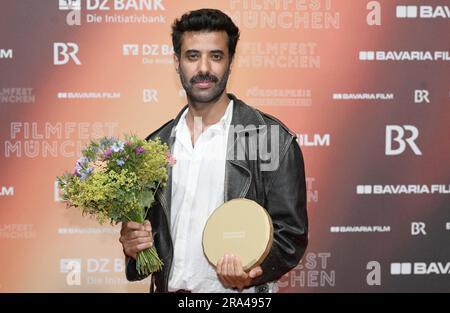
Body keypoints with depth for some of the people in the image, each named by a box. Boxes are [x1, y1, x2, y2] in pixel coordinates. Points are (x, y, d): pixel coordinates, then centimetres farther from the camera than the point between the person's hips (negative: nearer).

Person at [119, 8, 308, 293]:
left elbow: (290, 233, -8)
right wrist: (134, 243, -8)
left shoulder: (274, 140, -9)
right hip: (168, 288, 4)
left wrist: (252, 272, -26)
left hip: (236, 297, -4)